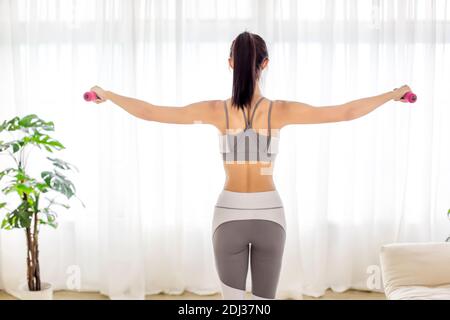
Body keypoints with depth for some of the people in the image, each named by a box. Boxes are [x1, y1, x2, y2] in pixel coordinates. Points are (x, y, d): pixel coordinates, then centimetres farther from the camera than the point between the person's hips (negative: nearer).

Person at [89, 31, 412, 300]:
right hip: (269, 216, 0)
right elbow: (347, 112, -5)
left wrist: (107, 94, 11)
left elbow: (148, 111, -5)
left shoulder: (217, 110, -9)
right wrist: (393, 94, 9)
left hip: (230, 215, 0)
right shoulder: (281, 111, -10)